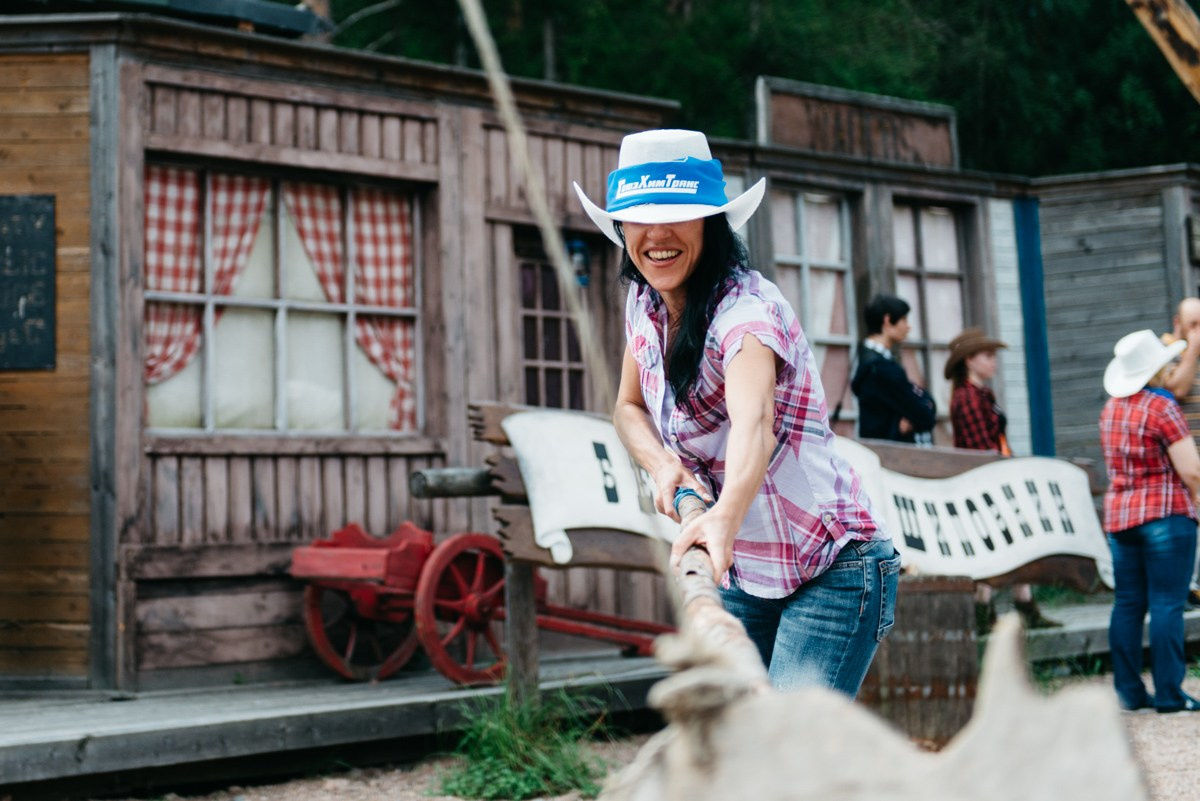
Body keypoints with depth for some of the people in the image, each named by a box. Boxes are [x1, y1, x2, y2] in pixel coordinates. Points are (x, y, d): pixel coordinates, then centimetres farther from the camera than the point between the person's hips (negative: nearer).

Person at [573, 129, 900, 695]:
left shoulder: (747, 311, -23)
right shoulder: (645, 303, 1)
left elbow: (753, 420, -42)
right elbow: (629, 407, 12)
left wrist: (725, 517, -62)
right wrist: (663, 465, -11)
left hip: (831, 577, -7)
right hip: (741, 579, 7)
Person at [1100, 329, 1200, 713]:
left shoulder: (1111, 409, 10)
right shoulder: (1162, 408, -13)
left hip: (1119, 516, 7)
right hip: (1165, 514, -7)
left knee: (1128, 603, 8)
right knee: (1167, 605, -4)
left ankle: (1128, 691, 11)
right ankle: (1169, 694, -2)